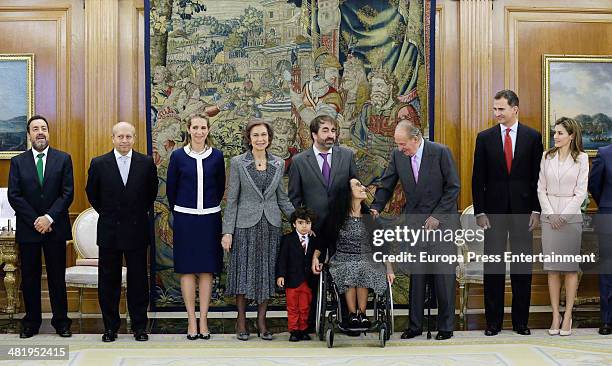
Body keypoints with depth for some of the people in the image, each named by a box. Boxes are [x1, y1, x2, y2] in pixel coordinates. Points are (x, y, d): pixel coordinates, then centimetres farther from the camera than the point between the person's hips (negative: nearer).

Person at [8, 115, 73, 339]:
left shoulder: (63, 159, 3)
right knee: (29, 278, 7)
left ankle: (61, 322, 14)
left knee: (57, 277, 5)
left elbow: (67, 193, -4)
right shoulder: (18, 162, 5)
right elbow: (14, 196, -2)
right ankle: (31, 322, 18)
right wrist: (35, 221, -11)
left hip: (55, 228, -1)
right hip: (27, 228, 1)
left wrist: (49, 217, -14)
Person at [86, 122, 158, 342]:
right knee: (108, 281, 6)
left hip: (137, 230, 0)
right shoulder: (99, 164, -1)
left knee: (138, 280, 5)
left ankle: (139, 326, 14)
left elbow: (151, 192, 13)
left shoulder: (146, 163, 0)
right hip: (109, 231, 0)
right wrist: (107, 214, 13)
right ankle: (110, 327, 16)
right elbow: (92, 193, 12)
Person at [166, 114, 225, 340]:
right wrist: (178, 212, 12)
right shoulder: (178, 156, -1)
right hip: (184, 218, -1)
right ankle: (192, 321, 9)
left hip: (210, 218, 1)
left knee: (207, 270, 3)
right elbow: (170, 188, 7)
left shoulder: (216, 156, 2)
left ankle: (203, 320, 11)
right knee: (187, 269, 1)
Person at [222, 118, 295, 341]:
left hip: (271, 225, 3)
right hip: (245, 224, -3)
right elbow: (232, 199, -2)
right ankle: (241, 321, 14)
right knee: (244, 270, 2)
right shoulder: (238, 163, -2)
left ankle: (261, 320, 16)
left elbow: (282, 198, 13)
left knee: (267, 272, 6)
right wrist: (227, 231, -7)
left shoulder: (278, 164, 7)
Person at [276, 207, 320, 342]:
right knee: (292, 308, 4)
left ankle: (303, 330, 19)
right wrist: (280, 275, -14)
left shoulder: (314, 241, 6)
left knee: (305, 308, 9)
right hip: (292, 280, -2)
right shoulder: (287, 239, -2)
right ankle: (293, 331, 12)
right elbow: (282, 259, -6)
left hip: (308, 281, 2)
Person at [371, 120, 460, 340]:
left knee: (443, 273, -1)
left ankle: (446, 326, 9)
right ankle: (415, 324, 13)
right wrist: (376, 208, -6)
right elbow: (386, 186, 9)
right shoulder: (397, 155, 0)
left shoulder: (440, 152, -11)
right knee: (416, 274, 4)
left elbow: (453, 187, -8)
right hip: (414, 221, 3)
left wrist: (436, 216, -11)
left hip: (441, 220, -3)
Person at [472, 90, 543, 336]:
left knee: (522, 266, 5)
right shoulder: (485, 138, 4)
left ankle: (521, 321, 14)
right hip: (494, 210, 0)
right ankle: (493, 322, 10)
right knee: (493, 266, 2)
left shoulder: (532, 137, 4)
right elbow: (478, 178, 3)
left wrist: (536, 210, -3)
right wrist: (479, 211, -4)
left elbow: (537, 176, 4)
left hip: (522, 209, 0)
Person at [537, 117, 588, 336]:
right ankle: (555, 316, 7)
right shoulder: (547, 157, 8)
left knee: (570, 267, 1)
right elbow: (541, 189, 7)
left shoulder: (581, 158, 1)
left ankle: (567, 316, 6)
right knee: (552, 267, 2)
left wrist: (564, 216, -9)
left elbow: (581, 192, -3)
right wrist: (550, 214, -4)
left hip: (571, 216, -2)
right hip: (549, 217, 2)